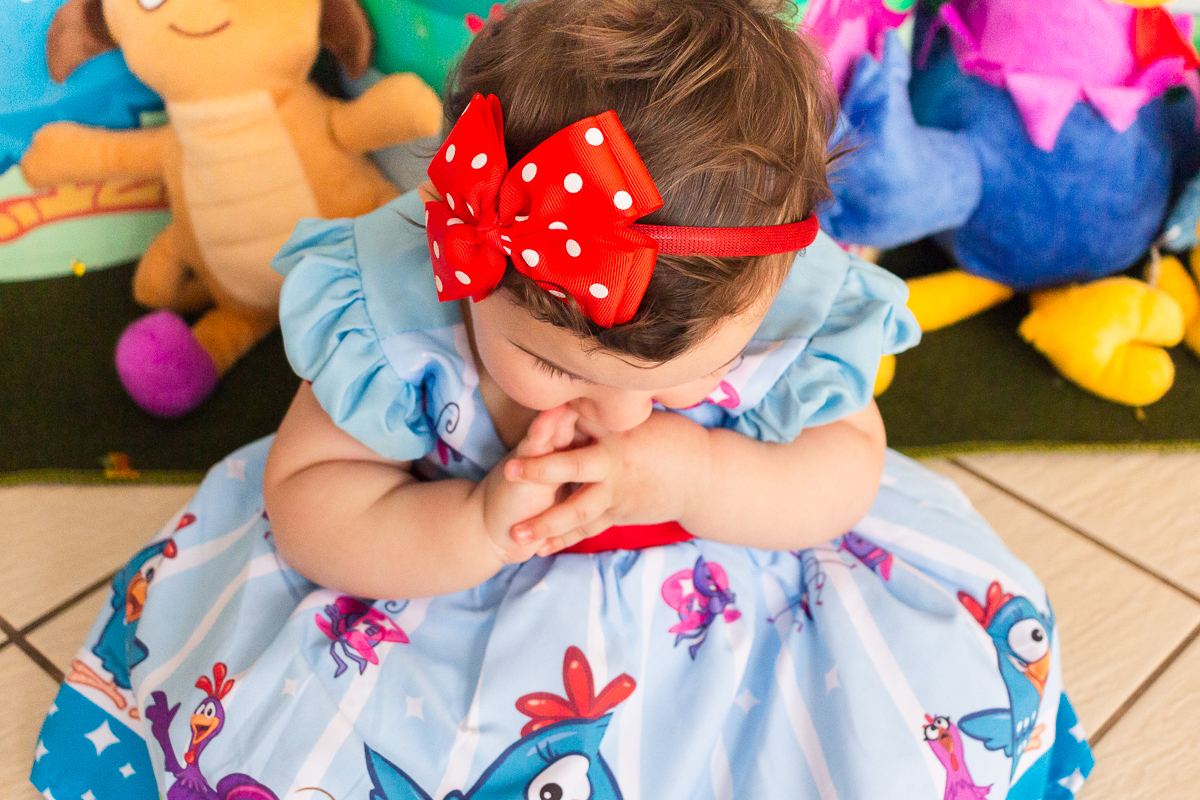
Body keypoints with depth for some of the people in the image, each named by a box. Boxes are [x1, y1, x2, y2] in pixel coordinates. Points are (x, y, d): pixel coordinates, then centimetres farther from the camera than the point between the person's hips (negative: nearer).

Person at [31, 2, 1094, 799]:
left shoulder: (790, 298, -28)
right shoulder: (395, 312, -30)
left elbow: (848, 466, -12)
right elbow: (301, 503, -19)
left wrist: (697, 476, -33)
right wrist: (472, 525, -38)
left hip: (726, 594, 1)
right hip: (445, 582, 0)